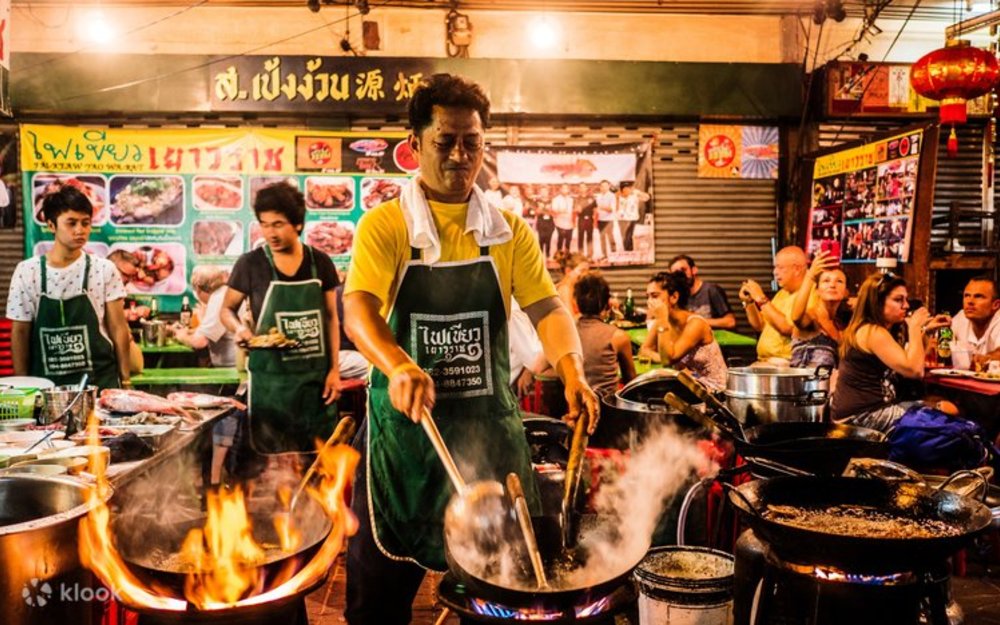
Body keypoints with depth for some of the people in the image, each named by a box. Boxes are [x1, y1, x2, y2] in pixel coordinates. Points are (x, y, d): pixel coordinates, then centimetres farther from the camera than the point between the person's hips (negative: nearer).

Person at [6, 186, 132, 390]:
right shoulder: (27, 272, -1)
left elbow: (118, 328, 1)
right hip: (47, 383, 0)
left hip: (100, 381, 0)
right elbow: (20, 333, 3)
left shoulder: (104, 269, -3)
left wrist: (125, 380, -1)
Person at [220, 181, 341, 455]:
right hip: (271, 378, -2)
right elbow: (227, 309, 7)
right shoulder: (250, 264, -4)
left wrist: (334, 370, 2)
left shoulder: (320, 263, 3)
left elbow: (330, 319, 8)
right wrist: (240, 328, -16)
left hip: (317, 376, 3)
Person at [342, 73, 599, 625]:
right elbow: (358, 309, -17)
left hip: (490, 425, 2)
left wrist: (572, 370, -21)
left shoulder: (509, 230, 6)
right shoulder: (383, 226, -3)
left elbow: (546, 308, -1)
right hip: (404, 425, -2)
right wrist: (398, 366, -37)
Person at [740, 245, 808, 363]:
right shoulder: (782, 293, 17)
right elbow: (760, 326, 21)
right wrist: (748, 302, 5)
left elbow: (786, 328, -24)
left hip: (786, 365, -8)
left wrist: (761, 299, -18)